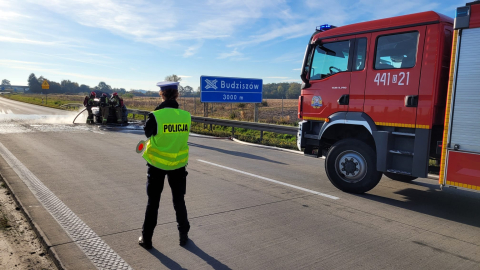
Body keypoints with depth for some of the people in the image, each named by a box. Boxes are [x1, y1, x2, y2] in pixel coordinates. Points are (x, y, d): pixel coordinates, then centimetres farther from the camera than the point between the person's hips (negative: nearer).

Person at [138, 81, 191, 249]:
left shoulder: (155, 116, -18)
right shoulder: (186, 116, -10)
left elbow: (148, 133, -1)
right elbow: (184, 135, 2)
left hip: (157, 163, -2)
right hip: (178, 164, 2)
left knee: (153, 202, 13)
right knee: (179, 201, 17)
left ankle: (146, 239, 22)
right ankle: (183, 235, 27)